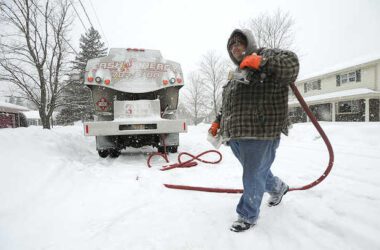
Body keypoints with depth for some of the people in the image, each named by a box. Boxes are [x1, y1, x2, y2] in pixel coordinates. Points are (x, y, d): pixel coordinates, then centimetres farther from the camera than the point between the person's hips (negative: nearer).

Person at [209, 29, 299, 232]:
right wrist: (218, 122, 19)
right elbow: (226, 104, 29)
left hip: (260, 133, -8)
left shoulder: (264, 55, 0)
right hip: (236, 135, 9)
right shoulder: (236, 74, 25)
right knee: (257, 170, 22)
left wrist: (262, 61, -31)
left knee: (253, 176, 2)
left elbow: (291, 63, -18)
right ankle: (278, 187, 51)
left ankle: (248, 216, 22)